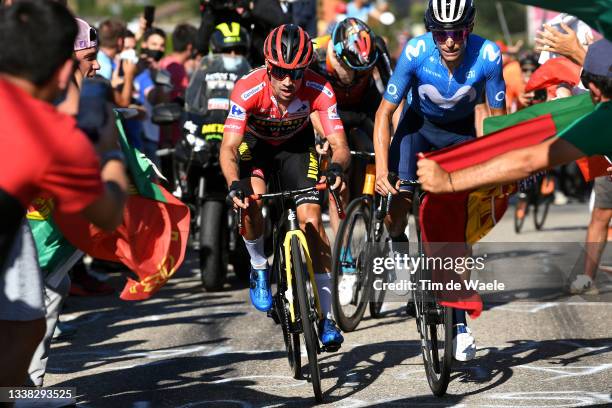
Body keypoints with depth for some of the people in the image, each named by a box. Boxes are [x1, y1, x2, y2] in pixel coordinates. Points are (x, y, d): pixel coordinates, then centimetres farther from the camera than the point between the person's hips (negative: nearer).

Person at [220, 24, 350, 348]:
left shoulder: (319, 91, -33)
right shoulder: (248, 89, -36)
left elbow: (339, 144, -33)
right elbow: (228, 148, -38)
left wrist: (337, 167, -56)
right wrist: (235, 185, -57)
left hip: (296, 144, 1)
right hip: (254, 142, -1)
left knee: (311, 222, -12)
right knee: (251, 201, -30)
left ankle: (326, 318, -4)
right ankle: (259, 270, 0)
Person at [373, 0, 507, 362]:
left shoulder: (488, 56, -30)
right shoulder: (416, 53, -31)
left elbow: (498, 117, -17)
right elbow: (385, 112, -23)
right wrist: (381, 169, -32)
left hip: (462, 132, 0)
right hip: (419, 125, 0)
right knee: (400, 198, -19)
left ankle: (459, 323, -2)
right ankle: (395, 248, 17)